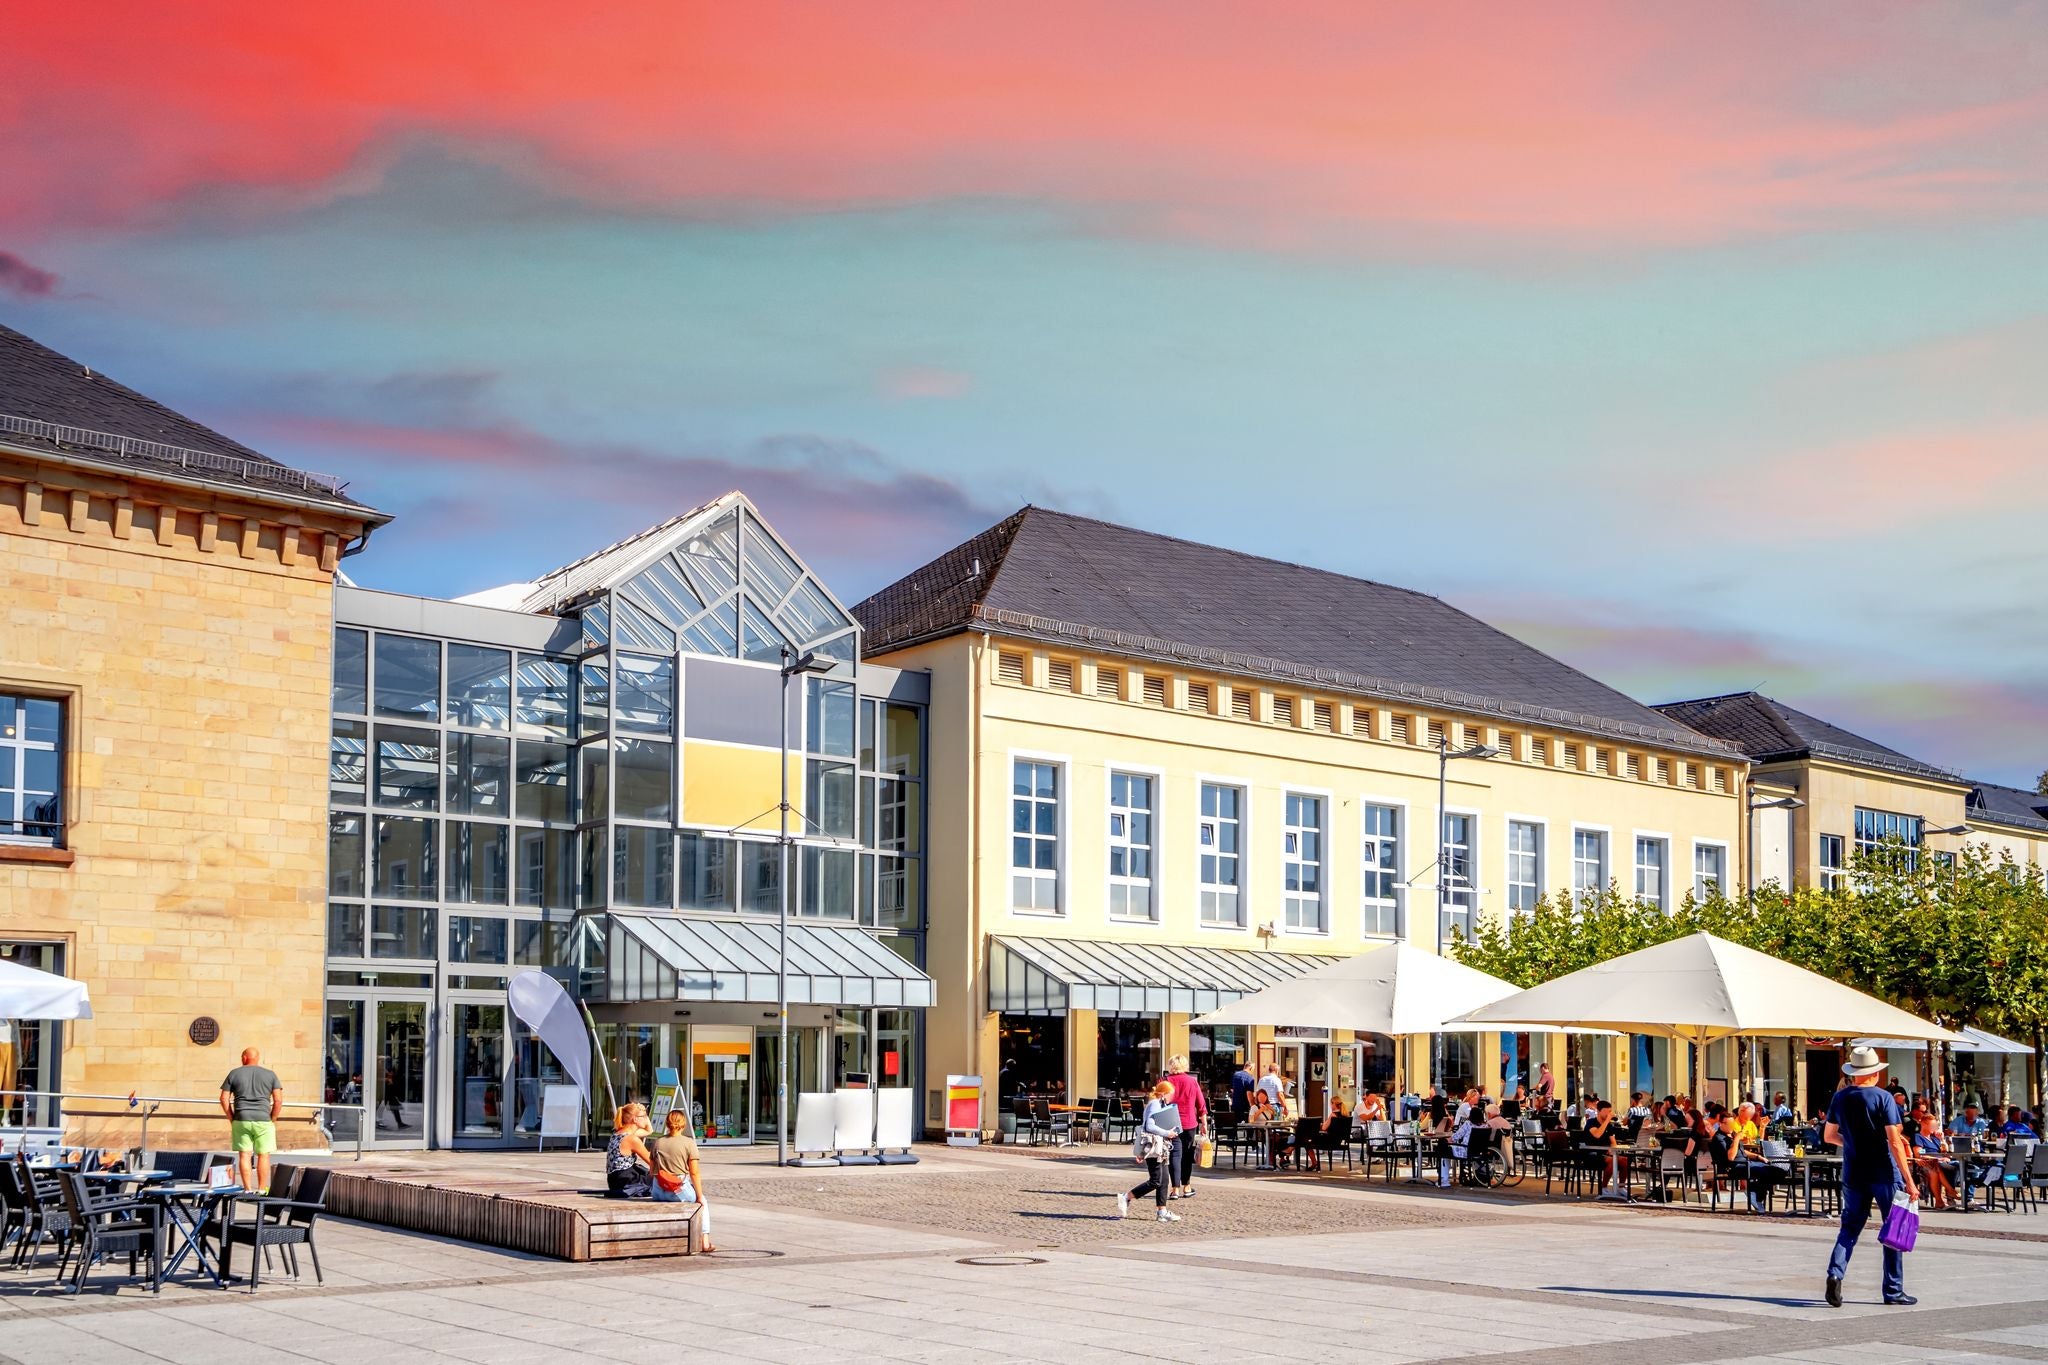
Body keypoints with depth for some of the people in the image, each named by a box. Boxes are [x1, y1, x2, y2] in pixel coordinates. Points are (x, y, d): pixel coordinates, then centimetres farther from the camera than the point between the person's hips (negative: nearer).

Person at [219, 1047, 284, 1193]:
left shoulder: (234, 1074, 5)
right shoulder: (270, 1074, 4)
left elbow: (224, 1099, 3)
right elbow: (278, 1100, -2)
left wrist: (231, 1119, 9)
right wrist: (272, 1120, 6)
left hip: (241, 1120, 0)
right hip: (263, 1120, 0)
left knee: (244, 1155, 3)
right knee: (263, 1155, 5)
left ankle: (247, 1190, 2)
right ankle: (262, 1190, 4)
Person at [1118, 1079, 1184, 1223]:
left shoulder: (1161, 1105, 17)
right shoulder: (1155, 1105, -13)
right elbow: (1149, 1126, -24)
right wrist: (1166, 1133, -19)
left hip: (1160, 1148, 10)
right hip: (1153, 1147, -10)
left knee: (1164, 1181, 8)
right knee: (1155, 1181, -9)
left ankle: (1161, 1211, 10)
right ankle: (1126, 1198, -4)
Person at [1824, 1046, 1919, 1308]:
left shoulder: (1840, 1098, 2)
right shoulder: (1883, 1098, -11)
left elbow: (1829, 1136, 10)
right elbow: (1894, 1142, -15)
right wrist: (1909, 1180, -14)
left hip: (1853, 1173, 4)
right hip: (1884, 1173, -4)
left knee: (1850, 1226, 11)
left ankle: (1835, 1272, -11)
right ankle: (1893, 1291, 11)